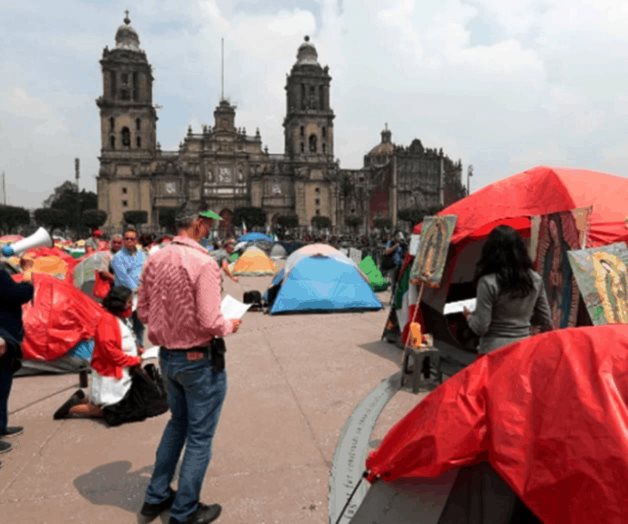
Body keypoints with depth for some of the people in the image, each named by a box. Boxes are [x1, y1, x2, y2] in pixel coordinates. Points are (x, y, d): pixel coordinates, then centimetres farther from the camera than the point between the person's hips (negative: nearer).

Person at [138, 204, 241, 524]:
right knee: (200, 435, 11)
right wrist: (230, 326, -5)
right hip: (200, 359, -7)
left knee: (177, 423, 27)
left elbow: (144, 312, 6)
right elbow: (209, 323, -24)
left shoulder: (155, 260, 0)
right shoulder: (203, 263, -23)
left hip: (167, 356, 8)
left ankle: (156, 497, 38)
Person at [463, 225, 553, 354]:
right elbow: (546, 321, 10)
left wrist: (469, 315, 6)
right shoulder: (535, 279, 2)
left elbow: (481, 328, -14)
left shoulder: (488, 282, -15)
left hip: (494, 351, -5)